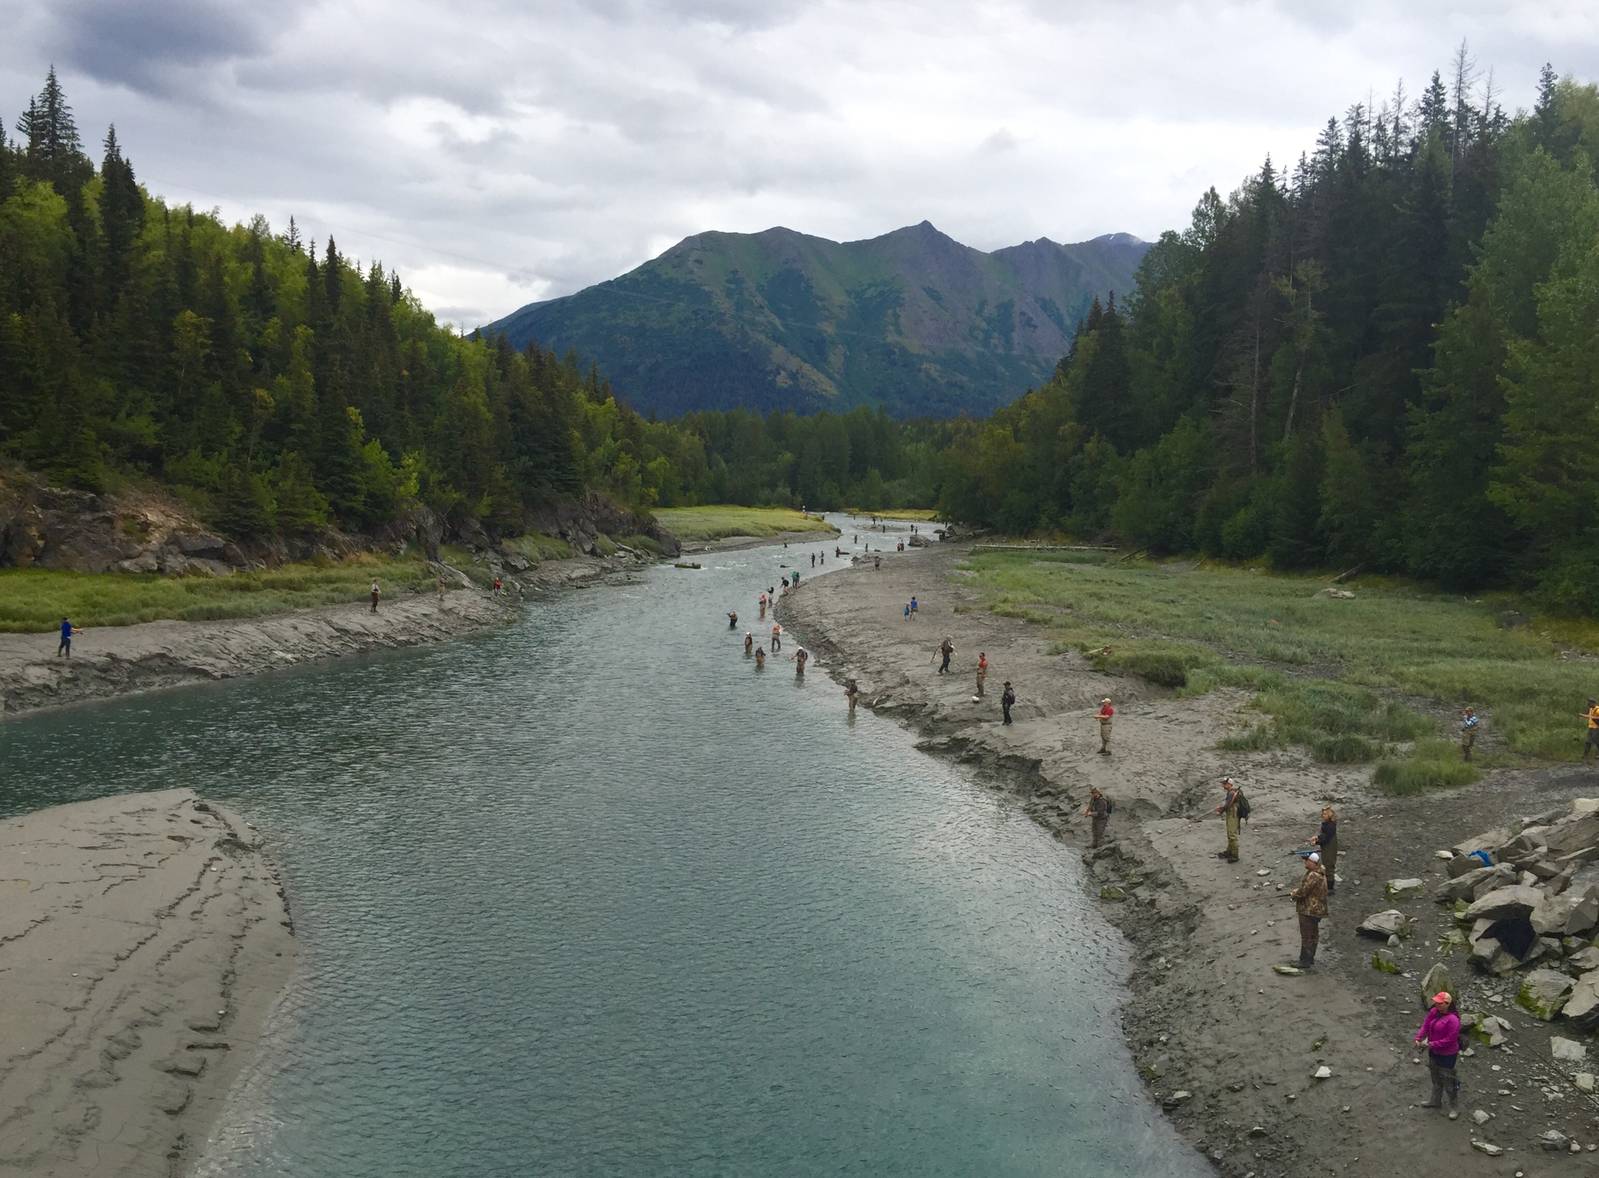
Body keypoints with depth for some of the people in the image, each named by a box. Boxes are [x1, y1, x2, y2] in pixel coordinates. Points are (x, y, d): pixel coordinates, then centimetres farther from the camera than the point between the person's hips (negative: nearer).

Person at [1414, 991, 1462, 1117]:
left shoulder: (1453, 1019, -30)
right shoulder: (1434, 1012, -7)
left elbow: (1450, 1040, -27)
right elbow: (1425, 1025, -3)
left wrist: (1432, 1044, -24)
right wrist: (1418, 1038, -18)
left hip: (1447, 1055, -8)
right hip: (1434, 1052, 8)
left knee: (1448, 1081, 8)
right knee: (1435, 1078, 26)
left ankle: (1454, 1108, 27)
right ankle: (1435, 1101, 45)